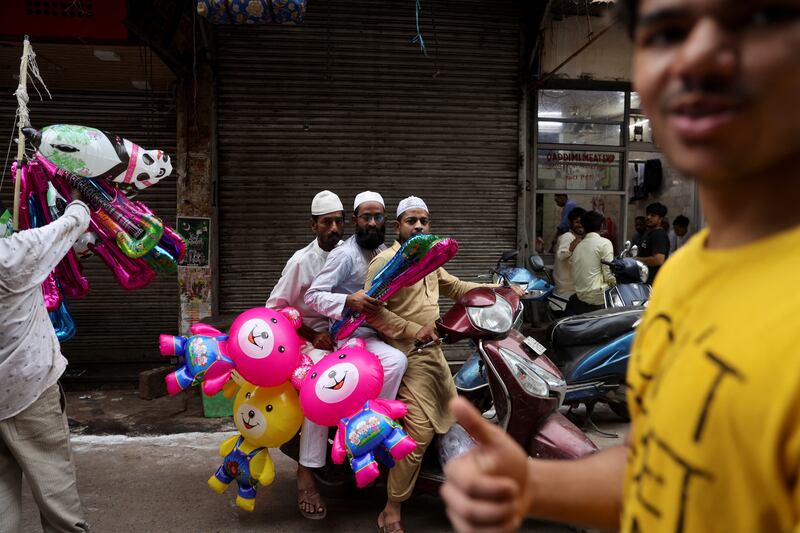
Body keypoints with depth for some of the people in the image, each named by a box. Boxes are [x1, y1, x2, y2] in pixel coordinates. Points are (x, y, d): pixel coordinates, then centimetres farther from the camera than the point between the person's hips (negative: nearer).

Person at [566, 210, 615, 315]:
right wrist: (615, 283, 10)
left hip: (580, 296, 6)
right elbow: (608, 274, -10)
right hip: (599, 298, -6)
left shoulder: (578, 246, 15)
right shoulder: (604, 243, -5)